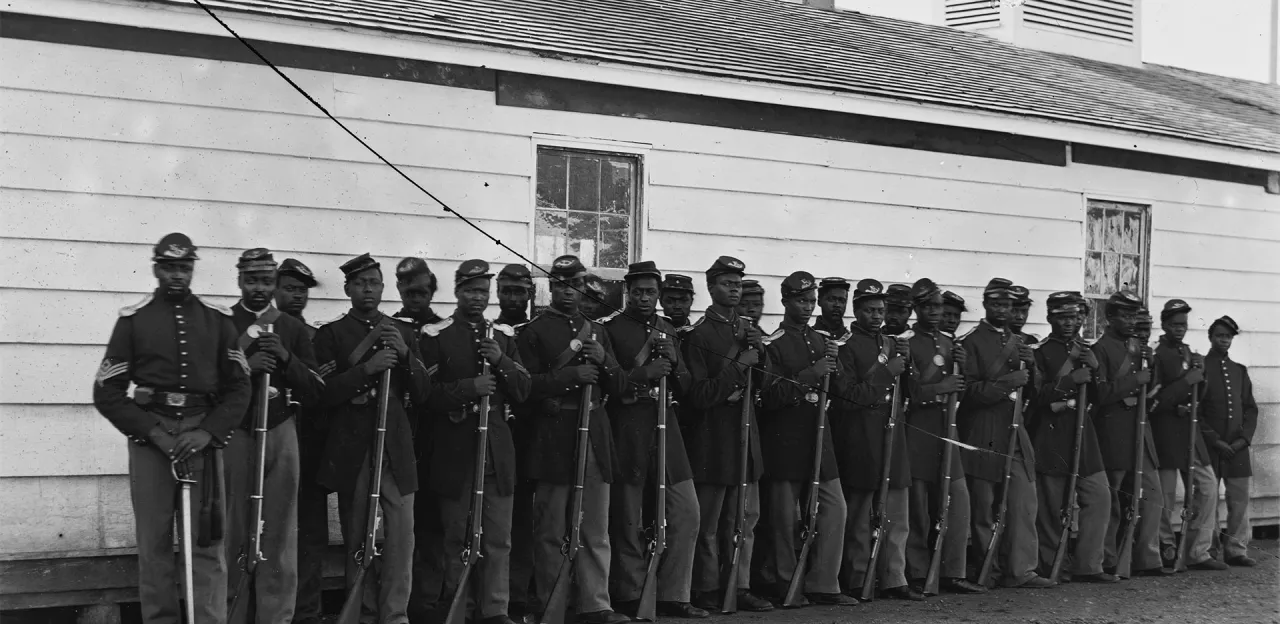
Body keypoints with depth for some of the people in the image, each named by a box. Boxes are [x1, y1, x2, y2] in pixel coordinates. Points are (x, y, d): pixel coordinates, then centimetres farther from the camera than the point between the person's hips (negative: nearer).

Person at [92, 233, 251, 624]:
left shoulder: (217, 320, 9)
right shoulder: (133, 319, 5)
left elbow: (238, 387, 7)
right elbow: (107, 392, 3)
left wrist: (208, 433, -8)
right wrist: (153, 432, -9)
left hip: (203, 434, 1)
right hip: (150, 433, -1)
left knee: (209, 541, -4)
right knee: (154, 542, -1)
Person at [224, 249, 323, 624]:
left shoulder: (294, 329, 12)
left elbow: (314, 391, 7)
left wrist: (286, 358, -9)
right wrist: (245, 367, -16)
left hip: (281, 434, 2)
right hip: (233, 434, -1)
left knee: (280, 534, -1)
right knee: (232, 532, -1)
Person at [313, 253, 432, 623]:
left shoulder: (404, 332, 14)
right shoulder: (331, 334, 5)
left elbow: (421, 393, 9)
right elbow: (325, 394, -6)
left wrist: (405, 354, -8)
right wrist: (366, 369, -18)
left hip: (397, 448, 2)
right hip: (352, 450, -2)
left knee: (401, 534, -5)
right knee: (357, 537, 3)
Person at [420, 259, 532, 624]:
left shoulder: (504, 336, 12)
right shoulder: (435, 336, -1)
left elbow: (522, 392, 8)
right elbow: (427, 393, -8)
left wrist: (502, 362, -10)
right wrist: (468, 388, -20)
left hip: (497, 452, 3)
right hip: (454, 453, -3)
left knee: (499, 538, 3)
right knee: (456, 537, 5)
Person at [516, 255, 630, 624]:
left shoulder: (598, 331, 17)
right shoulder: (534, 331, 0)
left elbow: (619, 387, 15)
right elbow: (526, 386, -10)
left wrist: (604, 361, -5)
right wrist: (572, 375, -19)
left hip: (595, 439, 5)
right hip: (553, 439, -5)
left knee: (596, 531, 5)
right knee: (551, 533, 2)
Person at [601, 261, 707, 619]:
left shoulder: (668, 331, 16)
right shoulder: (610, 329, -3)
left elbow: (684, 387, 17)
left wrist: (672, 364, -3)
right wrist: (641, 374, -20)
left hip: (666, 428, 6)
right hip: (627, 431, -6)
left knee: (686, 514, 1)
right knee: (629, 522, 0)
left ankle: (672, 596, 9)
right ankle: (629, 599, 12)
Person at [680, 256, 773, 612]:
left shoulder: (749, 330, 13)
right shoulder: (698, 335, -10)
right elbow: (699, 395, -15)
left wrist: (760, 352, -1)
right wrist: (738, 365, -18)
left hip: (745, 436, 7)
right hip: (712, 440, -7)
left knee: (747, 517, 9)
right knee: (708, 523, 1)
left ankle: (740, 587, 16)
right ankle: (707, 592, 9)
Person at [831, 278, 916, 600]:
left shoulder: (892, 344, 15)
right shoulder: (846, 346, -7)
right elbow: (848, 396, -14)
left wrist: (905, 366, 3)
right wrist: (886, 372, -17)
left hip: (892, 437, 7)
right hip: (859, 442, -7)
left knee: (896, 516, 6)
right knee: (859, 518, 1)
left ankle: (893, 580, 12)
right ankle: (857, 583, 8)